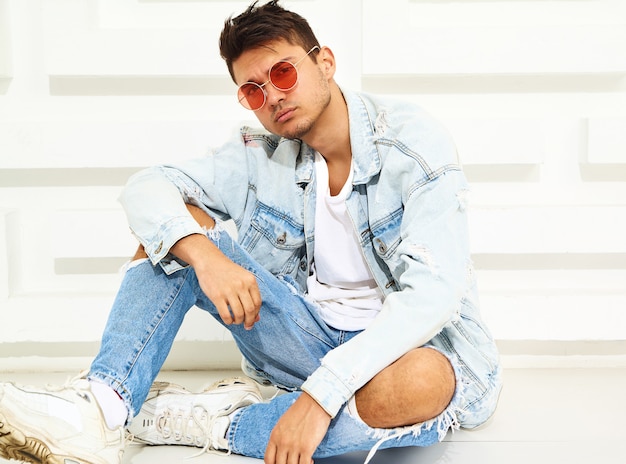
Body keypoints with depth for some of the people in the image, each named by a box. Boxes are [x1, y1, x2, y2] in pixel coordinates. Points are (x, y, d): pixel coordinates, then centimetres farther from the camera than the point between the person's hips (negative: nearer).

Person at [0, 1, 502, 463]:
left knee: (422, 381, -42)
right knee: (175, 228, -9)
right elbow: (147, 187, -7)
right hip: (313, 337, 4)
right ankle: (99, 412, -26)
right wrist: (203, 253, -29)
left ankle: (211, 423, -23)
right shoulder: (262, 155, -1)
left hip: (414, 344, -3)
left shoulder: (413, 142, -17)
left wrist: (322, 393, -36)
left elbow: (433, 291, -28)